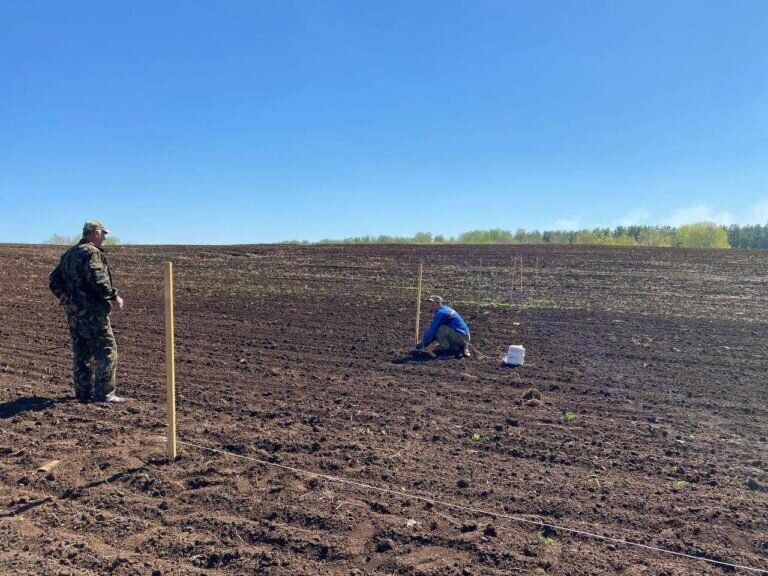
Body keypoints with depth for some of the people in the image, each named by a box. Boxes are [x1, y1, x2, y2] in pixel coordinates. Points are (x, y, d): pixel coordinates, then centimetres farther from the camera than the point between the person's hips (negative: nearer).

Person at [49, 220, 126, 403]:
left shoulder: (68, 254, 19)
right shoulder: (92, 252, -12)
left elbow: (54, 280, 21)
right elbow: (97, 280, -22)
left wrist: (63, 295, 12)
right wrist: (114, 296, -14)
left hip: (73, 311, 9)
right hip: (92, 311, -9)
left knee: (81, 352, 14)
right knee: (106, 349, -4)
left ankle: (83, 392, 20)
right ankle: (104, 393, -4)